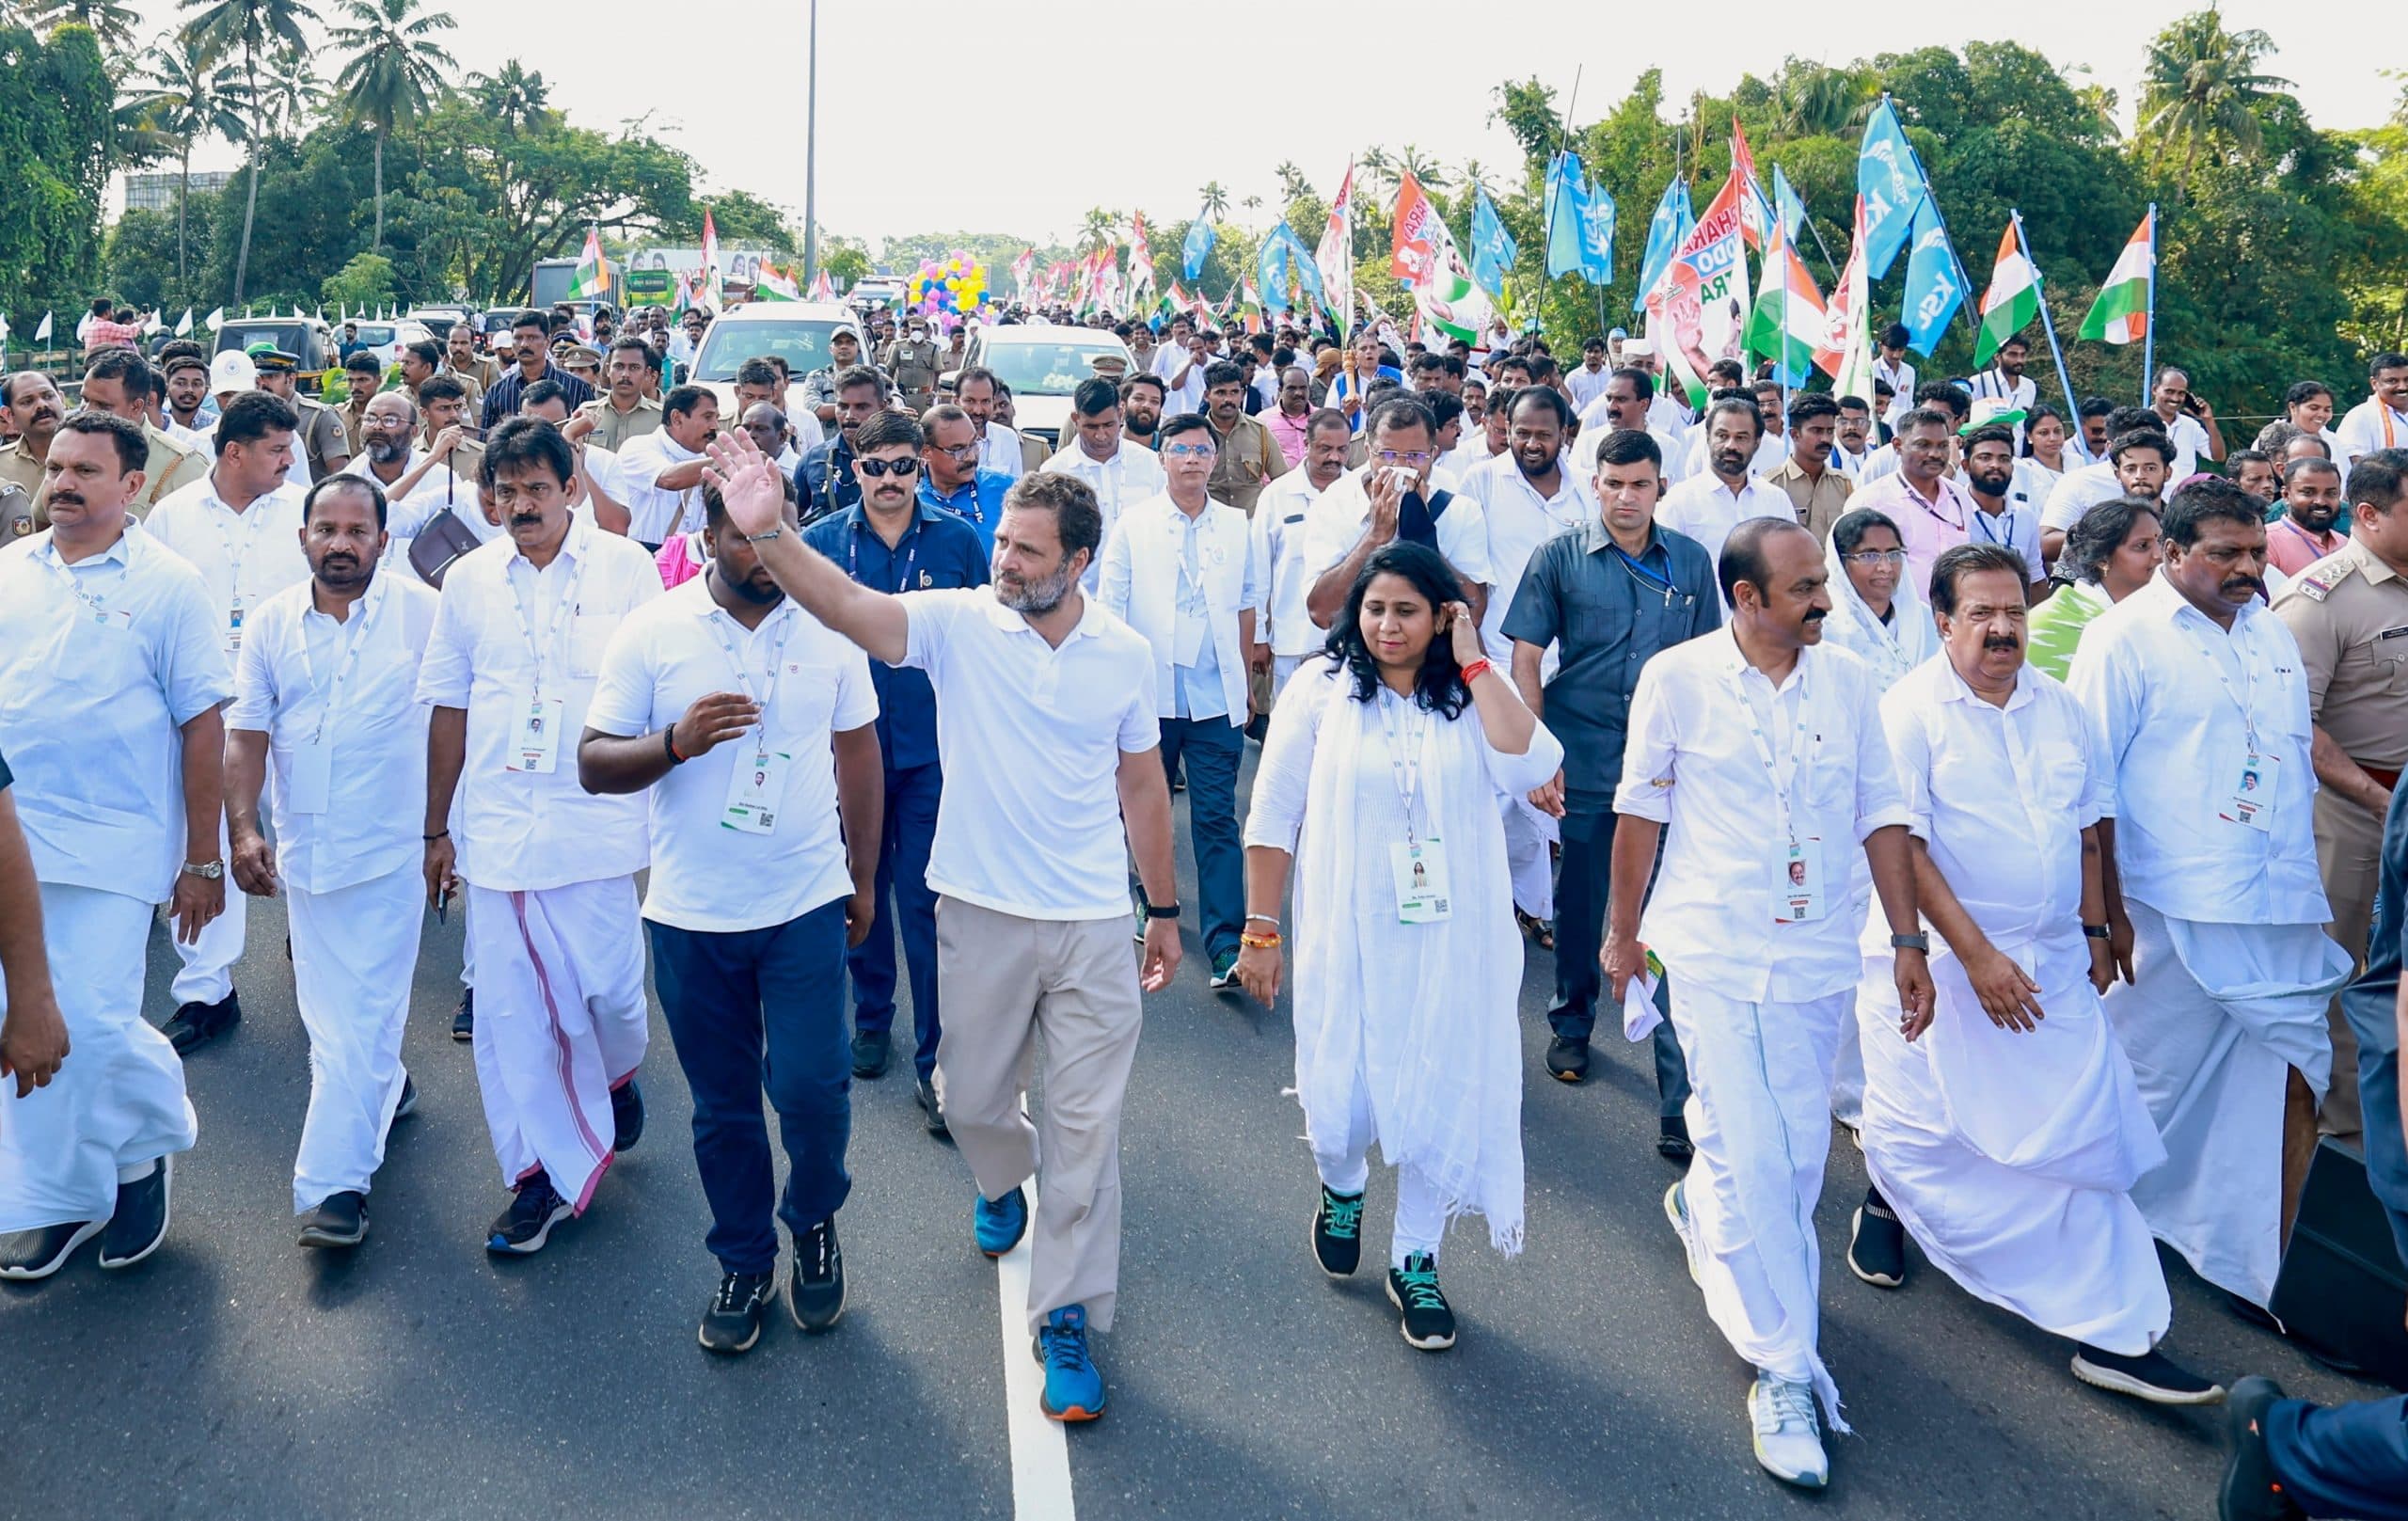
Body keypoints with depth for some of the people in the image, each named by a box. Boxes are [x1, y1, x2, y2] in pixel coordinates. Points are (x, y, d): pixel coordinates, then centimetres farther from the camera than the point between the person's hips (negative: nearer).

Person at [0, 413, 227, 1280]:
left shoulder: (168, 586, -3)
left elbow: (201, 726, -3)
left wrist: (202, 860, -5)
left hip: (109, 847, -4)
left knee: (93, 1027, -9)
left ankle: (153, 1136, 22)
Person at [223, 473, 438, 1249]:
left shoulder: (421, 612, -5)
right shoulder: (273, 623, 5)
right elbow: (247, 733, 4)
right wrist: (243, 828, -6)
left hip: (389, 844, -4)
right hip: (302, 844, 4)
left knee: (361, 1014, -5)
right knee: (327, 1006, 15)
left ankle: (335, 1185, -2)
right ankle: (387, 1087, 41)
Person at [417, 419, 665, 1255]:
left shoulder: (626, 567, 0)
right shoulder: (468, 579, 8)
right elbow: (449, 708, 12)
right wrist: (436, 828, 13)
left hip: (596, 819, -2)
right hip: (497, 828, 2)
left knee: (609, 988, 3)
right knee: (509, 1011, 4)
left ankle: (616, 1071, 38)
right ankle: (543, 1172, 19)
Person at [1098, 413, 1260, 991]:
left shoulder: (1235, 526, 8)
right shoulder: (1133, 524, 2)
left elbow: (1247, 603, 15)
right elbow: (1109, 607, 3)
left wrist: (1242, 677, 14)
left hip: (1217, 698, 0)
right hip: (1149, 693, 0)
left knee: (1217, 819, -5)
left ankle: (1225, 944, -7)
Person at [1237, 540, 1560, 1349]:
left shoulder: (1472, 695, 1)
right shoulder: (1322, 687, -3)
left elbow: (1529, 768, -18)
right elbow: (1273, 817, -2)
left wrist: (1475, 664, -13)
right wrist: (1261, 931, -3)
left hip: (1450, 941, 1)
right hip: (1346, 940, -1)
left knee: (1439, 1102, 8)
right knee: (1339, 1108, 5)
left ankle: (1415, 1262, 29)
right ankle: (1341, 1190, 41)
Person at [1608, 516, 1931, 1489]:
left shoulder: (1849, 683, 2)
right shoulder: (1677, 677, -6)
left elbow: (1881, 818, 6)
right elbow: (1640, 810, 1)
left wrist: (1909, 941, 3)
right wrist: (1622, 931, 6)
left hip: (1814, 952, 3)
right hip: (1711, 948, -3)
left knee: (1798, 1153, 11)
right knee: (1750, 1159, -5)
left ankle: (1704, 1215, 44)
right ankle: (1783, 1367, 9)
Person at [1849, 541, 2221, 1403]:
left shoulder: (2059, 709, 8)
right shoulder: (1911, 710, -11)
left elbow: (2087, 828, 18)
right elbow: (1902, 845, -17)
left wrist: (2095, 930, 15)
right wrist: (1976, 955, -19)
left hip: (2052, 969, 5)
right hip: (1939, 964, -4)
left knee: (2086, 1138, 0)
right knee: (1918, 1129, 8)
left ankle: (2115, 1335, 5)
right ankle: (1886, 1201, 43)